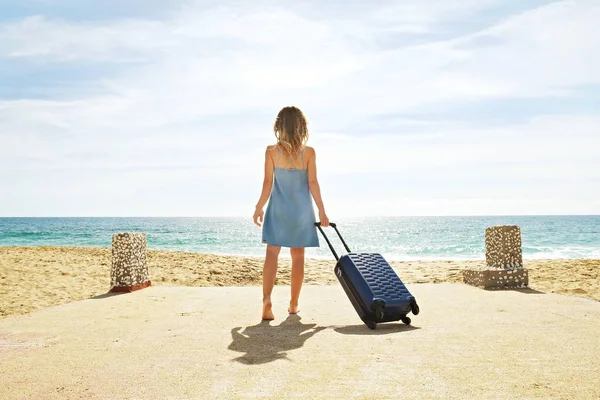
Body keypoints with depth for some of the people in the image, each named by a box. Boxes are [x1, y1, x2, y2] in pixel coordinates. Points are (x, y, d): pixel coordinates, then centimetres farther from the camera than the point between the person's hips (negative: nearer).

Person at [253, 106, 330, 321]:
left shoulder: (272, 151, -6)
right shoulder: (309, 152, -4)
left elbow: (268, 183, -6)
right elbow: (313, 183, -6)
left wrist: (259, 208, 4)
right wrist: (322, 211, 0)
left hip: (278, 208, -1)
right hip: (301, 209, 1)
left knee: (272, 254, -1)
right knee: (298, 257, 10)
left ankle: (267, 300, -17)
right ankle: (293, 304, 19)